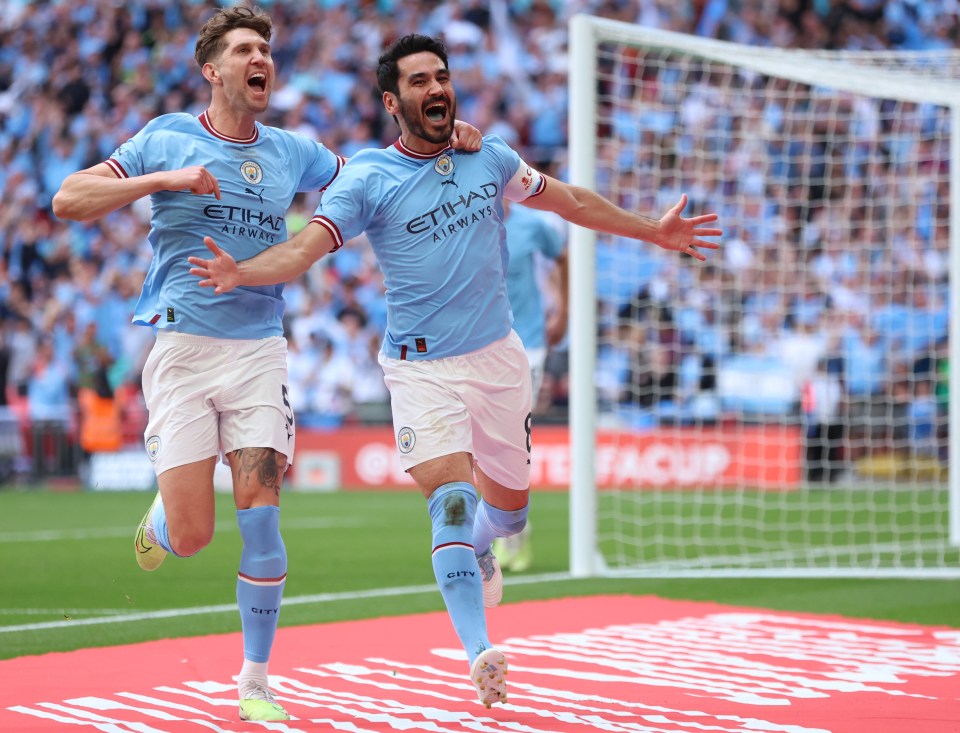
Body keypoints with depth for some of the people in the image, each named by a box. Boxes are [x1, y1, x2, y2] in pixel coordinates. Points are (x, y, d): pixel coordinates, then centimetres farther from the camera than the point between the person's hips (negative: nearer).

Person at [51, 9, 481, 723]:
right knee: (190, 537, -7)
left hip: (259, 349, 2)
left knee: (260, 514, -8)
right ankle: (161, 511, 31)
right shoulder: (166, 138, 3)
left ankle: (256, 679, 7)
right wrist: (166, 179, -14)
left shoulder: (292, 151, 12)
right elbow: (69, 200, -2)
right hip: (182, 345, -2)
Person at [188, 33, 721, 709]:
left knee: (508, 506, 13)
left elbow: (566, 198, 18)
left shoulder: (489, 158, 3)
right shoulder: (367, 180, -9)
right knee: (452, 496, -22)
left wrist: (653, 230, 23)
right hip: (422, 368, -4)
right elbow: (305, 247, -20)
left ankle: (478, 548, 50)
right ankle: (480, 653, -26)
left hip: (499, 356, 4)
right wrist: (241, 273, -40)